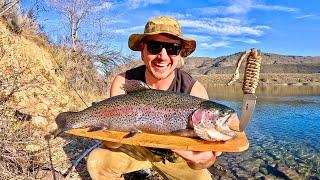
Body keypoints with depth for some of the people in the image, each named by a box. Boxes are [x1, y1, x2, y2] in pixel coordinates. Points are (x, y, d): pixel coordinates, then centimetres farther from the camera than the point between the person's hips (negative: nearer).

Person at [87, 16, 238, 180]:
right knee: (98, 161, -20)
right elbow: (111, 143, -21)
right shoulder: (123, 82, -21)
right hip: (136, 148, 0)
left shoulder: (194, 91, -26)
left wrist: (202, 160, -51)